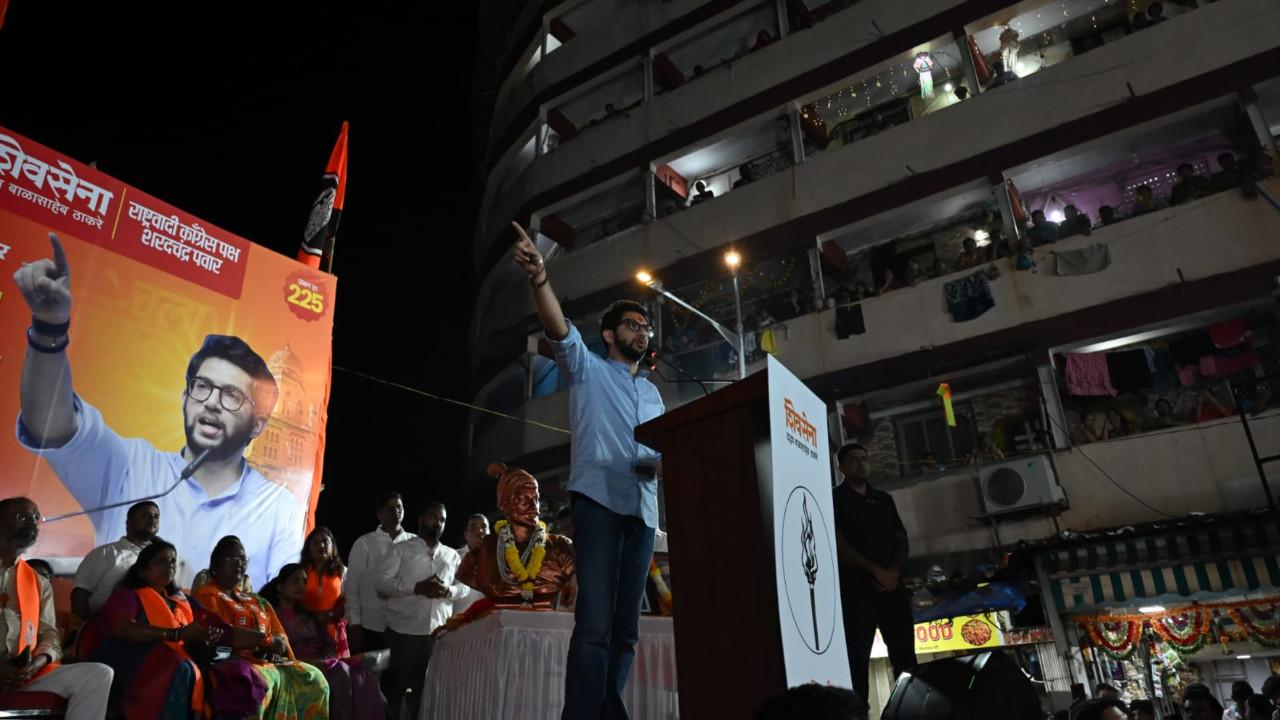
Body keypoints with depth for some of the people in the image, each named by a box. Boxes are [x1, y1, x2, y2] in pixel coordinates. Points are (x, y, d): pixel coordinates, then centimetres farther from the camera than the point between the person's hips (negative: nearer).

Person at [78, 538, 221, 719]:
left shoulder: (180, 602, 26)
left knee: (194, 674, -31)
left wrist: (204, 640, -4)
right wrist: (177, 634, -21)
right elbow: (123, 629, -14)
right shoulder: (127, 595, 8)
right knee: (179, 670, -35)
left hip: (173, 666, 5)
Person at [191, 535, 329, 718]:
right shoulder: (206, 596, 5)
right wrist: (268, 639, -4)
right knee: (260, 679, -38)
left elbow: (281, 640, 17)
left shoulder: (258, 602, 26)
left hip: (266, 661, 7)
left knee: (312, 677, -15)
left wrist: (275, 647, -8)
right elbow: (223, 634, -12)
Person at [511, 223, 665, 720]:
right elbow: (560, 332, -10)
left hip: (643, 508, 6)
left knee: (626, 625, 5)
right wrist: (540, 279, -28)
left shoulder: (653, 393, 27)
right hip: (599, 499, -6)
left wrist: (668, 463, -1)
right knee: (595, 620, -16)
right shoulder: (587, 369, 10)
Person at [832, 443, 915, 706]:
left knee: (905, 654, 6)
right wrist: (875, 570, -14)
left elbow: (901, 539, 15)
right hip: (856, 587, -5)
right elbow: (838, 544, -8)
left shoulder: (884, 499, 18)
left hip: (892, 585, 5)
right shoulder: (835, 499, 1)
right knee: (858, 657, -7)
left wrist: (894, 570, -4)